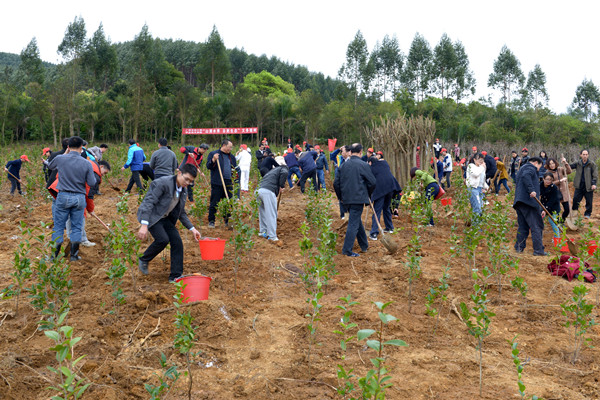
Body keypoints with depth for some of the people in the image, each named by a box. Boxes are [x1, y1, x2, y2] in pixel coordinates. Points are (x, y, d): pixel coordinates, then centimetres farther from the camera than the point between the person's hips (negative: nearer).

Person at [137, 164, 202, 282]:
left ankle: (176, 276, 5)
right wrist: (144, 225, -33)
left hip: (165, 218, 7)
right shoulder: (163, 183, -22)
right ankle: (144, 260, 3)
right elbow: (149, 202, -25)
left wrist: (192, 229, 5)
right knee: (163, 239, -25)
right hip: (151, 215, -7)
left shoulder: (183, 189, 3)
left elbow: (181, 212, 13)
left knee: (177, 242, -4)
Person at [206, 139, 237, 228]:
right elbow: (208, 166, -4)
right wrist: (213, 160, -20)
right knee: (214, 203, -1)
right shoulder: (213, 154, 3)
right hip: (217, 183, -5)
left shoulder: (231, 157, 19)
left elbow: (235, 168, 29)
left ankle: (227, 221, 16)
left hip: (229, 183, 5)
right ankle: (211, 221, 10)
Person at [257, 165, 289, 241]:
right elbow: (284, 173, -10)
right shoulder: (283, 169, 16)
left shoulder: (273, 170, 38)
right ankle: (272, 236, -6)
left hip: (260, 190, 8)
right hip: (268, 191, -8)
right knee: (271, 214, -6)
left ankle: (262, 232, 31)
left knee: (263, 212, 22)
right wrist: (282, 186, 3)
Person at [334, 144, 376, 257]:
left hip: (346, 199, 6)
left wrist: (340, 197, 20)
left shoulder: (344, 165, 6)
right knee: (354, 223, -3)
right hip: (358, 198, -6)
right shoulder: (363, 165, -8)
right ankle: (347, 250, -5)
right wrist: (369, 195, 12)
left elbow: (336, 183, 8)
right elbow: (372, 182, -6)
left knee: (357, 221, 19)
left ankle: (364, 245, 31)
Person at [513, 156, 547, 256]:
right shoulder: (531, 167, 2)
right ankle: (538, 250, -6)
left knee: (523, 226, 13)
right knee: (536, 226, -6)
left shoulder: (522, 168, 31)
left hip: (519, 202, 9)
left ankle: (519, 247, 11)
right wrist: (531, 190, -30)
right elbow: (526, 176, -24)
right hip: (528, 201, -9)